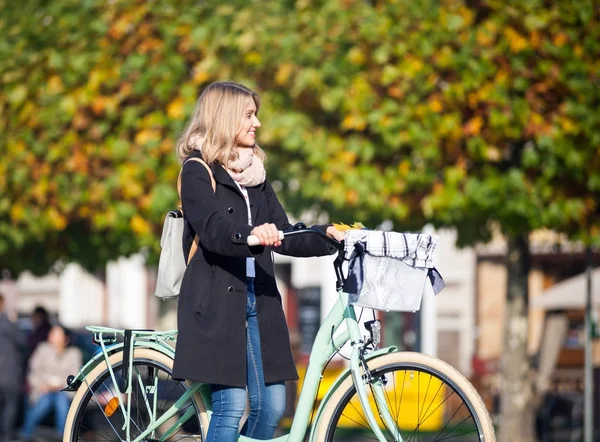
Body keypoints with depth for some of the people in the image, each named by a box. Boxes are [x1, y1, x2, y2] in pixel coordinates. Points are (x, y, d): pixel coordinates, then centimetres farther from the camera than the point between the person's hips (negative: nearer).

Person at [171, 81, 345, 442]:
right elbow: (213, 229, -20)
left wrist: (327, 237, -5)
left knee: (272, 405, 1)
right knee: (231, 405, -12)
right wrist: (249, 234, -40)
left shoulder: (256, 173, 18)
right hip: (217, 301, -7)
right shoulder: (198, 171, -3)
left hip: (257, 300, 7)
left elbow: (283, 236, 12)